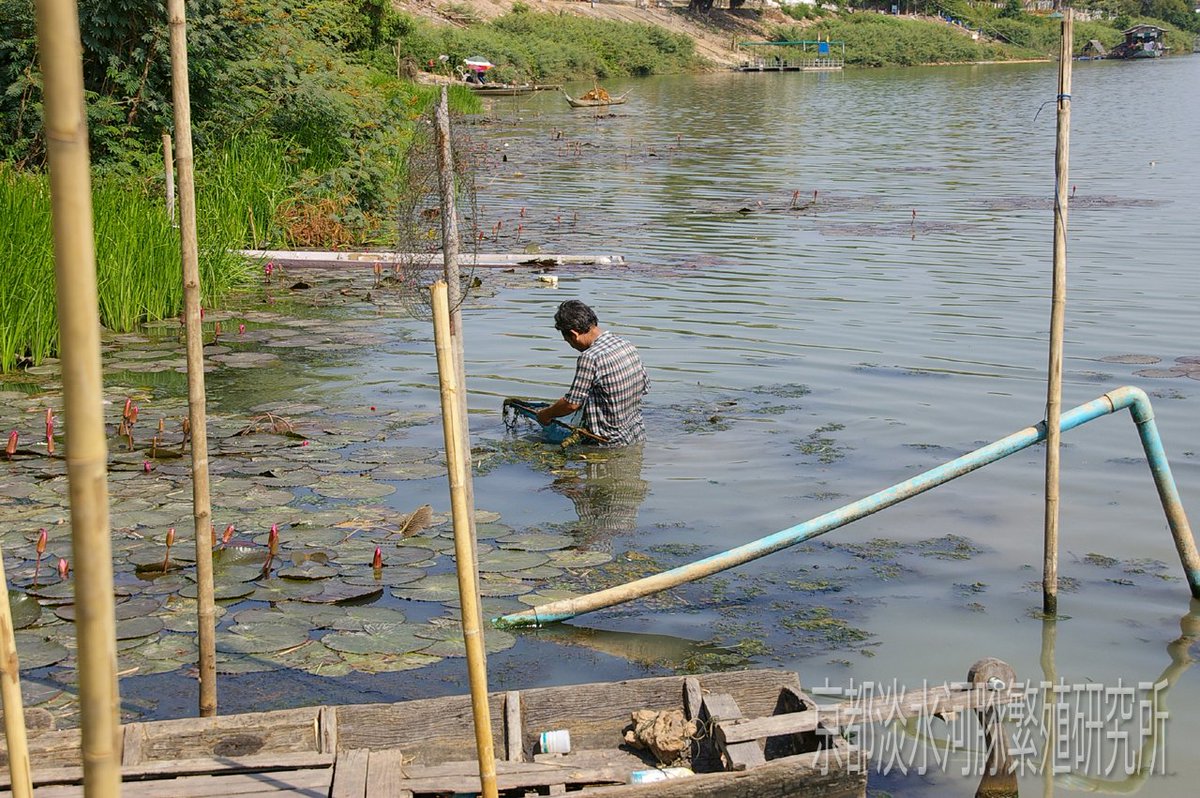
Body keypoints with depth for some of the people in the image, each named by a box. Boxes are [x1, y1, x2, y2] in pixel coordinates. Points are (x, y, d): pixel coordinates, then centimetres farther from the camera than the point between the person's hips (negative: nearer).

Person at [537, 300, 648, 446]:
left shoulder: (589, 358, -20)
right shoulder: (627, 345, 4)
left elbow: (572, 403, -15)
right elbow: (645, 387, 14)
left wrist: (546, 414, 3)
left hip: (612, 443, -8)